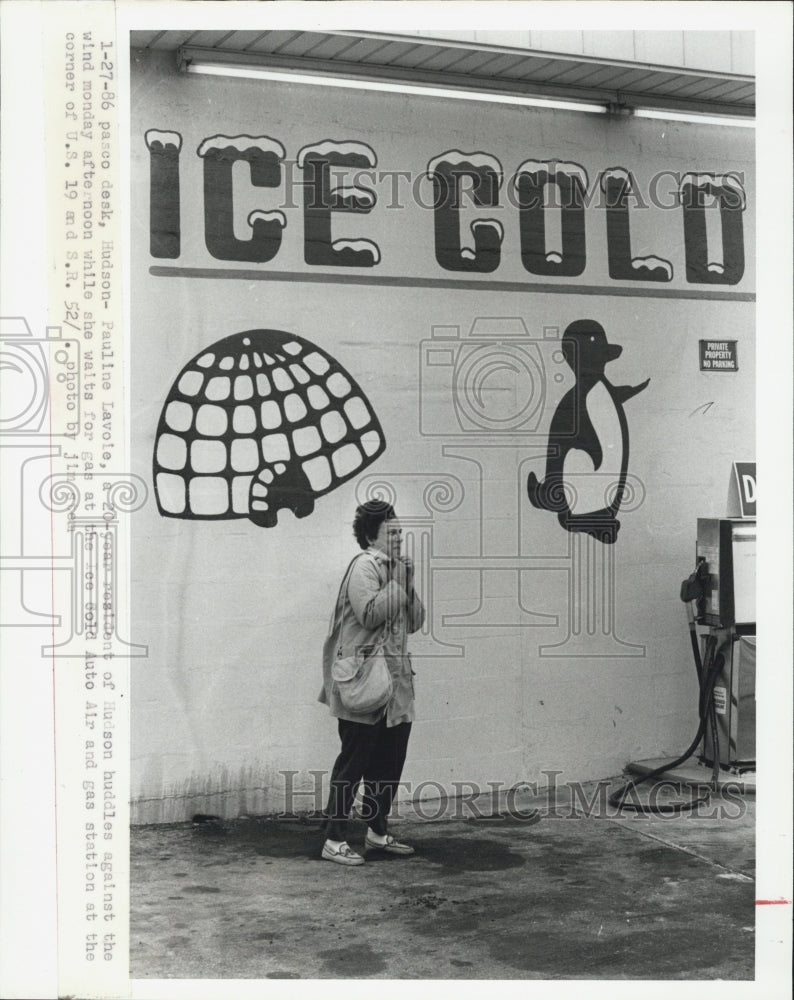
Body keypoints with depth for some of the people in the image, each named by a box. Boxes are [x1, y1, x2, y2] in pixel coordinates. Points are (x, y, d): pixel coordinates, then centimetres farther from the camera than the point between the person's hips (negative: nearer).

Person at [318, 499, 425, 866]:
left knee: (389, 761, 14)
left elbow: (415, 622, 14)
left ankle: (377, 832, 26)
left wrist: (409, 585, 1)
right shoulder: (365, 565, -9)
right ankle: (334, 840, 1)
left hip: (395, 678, 9)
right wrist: (397, 581, -14)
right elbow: (370, 613, -23)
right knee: (354, 761, -5)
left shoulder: (395, 567, 17)